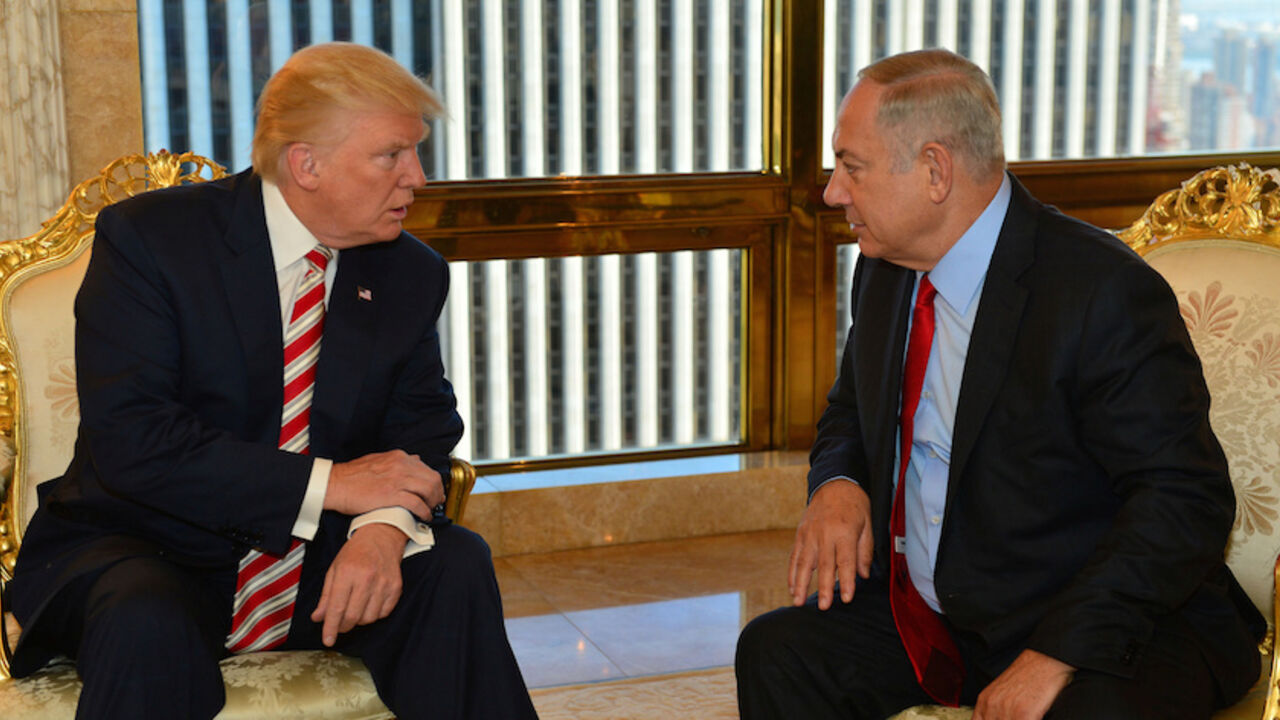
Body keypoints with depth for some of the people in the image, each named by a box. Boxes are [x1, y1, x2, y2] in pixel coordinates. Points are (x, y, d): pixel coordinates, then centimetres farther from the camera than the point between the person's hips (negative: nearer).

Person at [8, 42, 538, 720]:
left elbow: (422, 420, 1)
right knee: (145, 624, -36)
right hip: (147, 552, -4)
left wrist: (386, 525, -24)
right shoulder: (146, 237, -12)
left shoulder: (411, 274, 3)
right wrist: (326, 483, -25)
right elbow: (127, 440, -21)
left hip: (316, 562, 5)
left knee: (455, 565, -19)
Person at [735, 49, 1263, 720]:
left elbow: (1186, 500, -21)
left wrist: (1056, 654, -27)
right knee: (777, 651, -11)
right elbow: (852, 407, 20)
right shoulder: (885, 268, 4)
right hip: (926, 612, 7)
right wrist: (837, 483, -4)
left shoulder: (1107, 292, -19)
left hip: (1105, 634, -7)